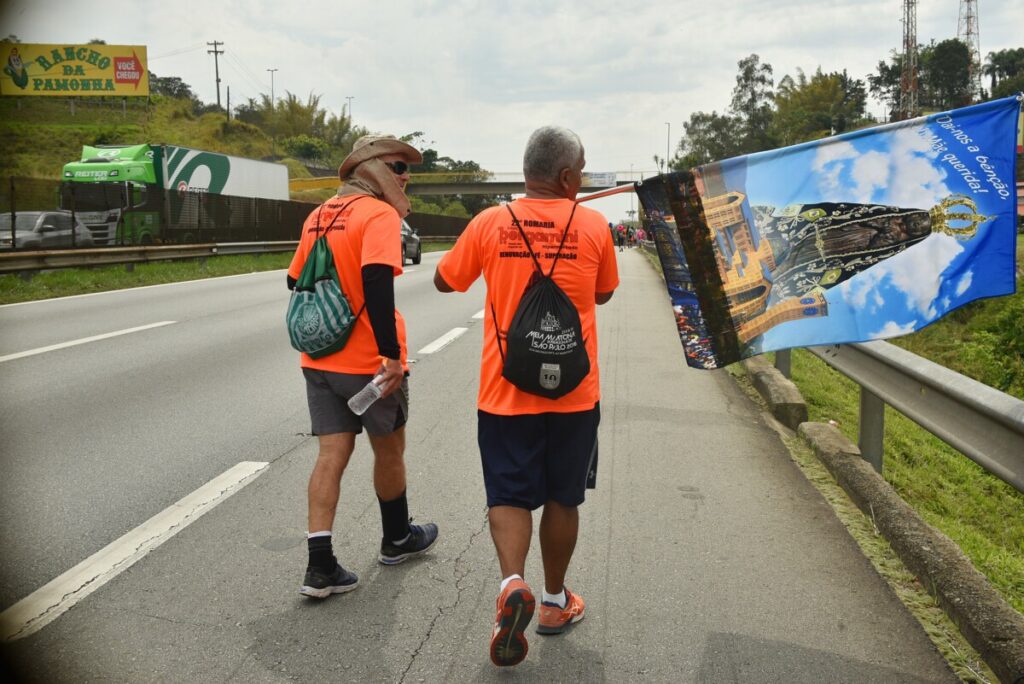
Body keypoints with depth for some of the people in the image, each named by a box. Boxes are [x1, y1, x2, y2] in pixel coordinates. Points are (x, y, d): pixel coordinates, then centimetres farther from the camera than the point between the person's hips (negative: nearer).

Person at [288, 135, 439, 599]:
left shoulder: (319, 216, 12)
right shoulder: (379, 215, -12)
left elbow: (296, 281, 18)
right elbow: (377, 284, -26)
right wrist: (392, 353, -27)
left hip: (319, 360, 6)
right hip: (368, 362, -6)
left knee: (332, 454, 6)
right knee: (389, 450, 14)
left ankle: (320, 567, 2)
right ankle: (397, 539, 33)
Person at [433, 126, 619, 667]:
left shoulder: (490, 223, -4)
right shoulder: (593, 226, -3)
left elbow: (444, 281, 9)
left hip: (505, 390, 0)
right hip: (573, 392, 1)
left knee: (509, 494, 10)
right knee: (562, 497, 16)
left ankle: (512, 583, -13)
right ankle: (555, 601, 29)